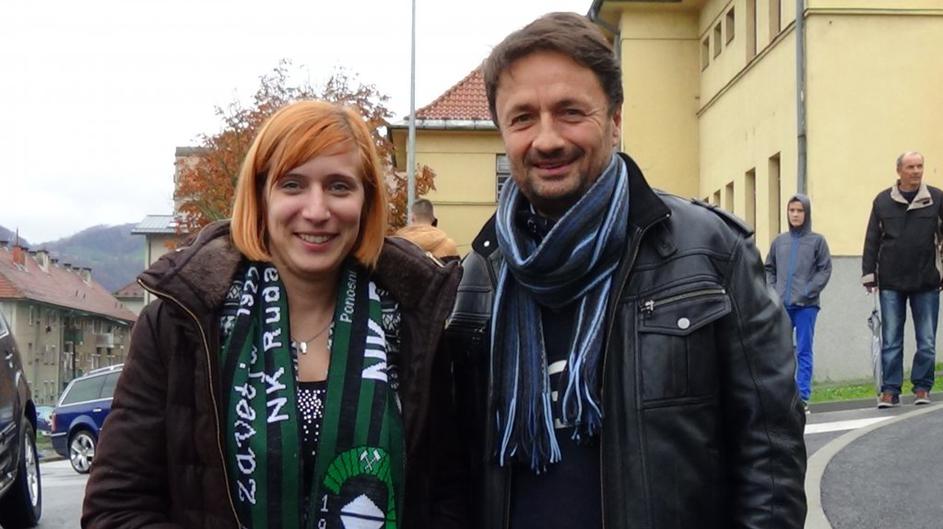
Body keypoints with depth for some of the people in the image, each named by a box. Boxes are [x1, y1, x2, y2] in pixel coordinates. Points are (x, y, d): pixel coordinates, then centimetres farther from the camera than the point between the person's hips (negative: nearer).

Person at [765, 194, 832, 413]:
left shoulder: (817, 240, 2)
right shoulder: (779, 241, 11)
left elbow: (825, 270, -2)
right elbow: (769, 269, 16)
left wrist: (808, 291, -11)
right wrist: (773, 291, 2)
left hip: (806, 305, -3)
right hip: (781, 305, 3)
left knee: (804, 351, -1)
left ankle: (803, 396, 2)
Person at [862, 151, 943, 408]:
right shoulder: (883, 201, 4)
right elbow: (872, 240, 5)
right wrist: (869, 274, 2)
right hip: (891, 283, 0)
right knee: (891, 341, 3)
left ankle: (922, 387, 16)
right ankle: (890, 390, 8)